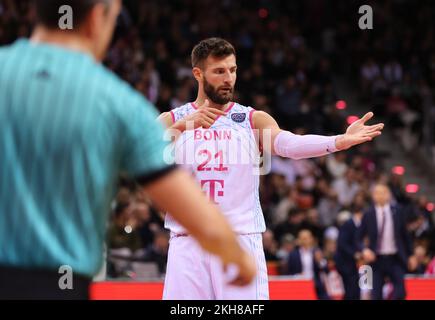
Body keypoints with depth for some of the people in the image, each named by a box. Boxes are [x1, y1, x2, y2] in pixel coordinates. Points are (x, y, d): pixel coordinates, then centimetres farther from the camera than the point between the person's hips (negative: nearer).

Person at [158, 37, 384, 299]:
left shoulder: (253, 120, 6)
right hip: (188, 245, 0)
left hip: (241, 241, 0)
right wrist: (179, 128, -26)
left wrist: (340, 141, -31)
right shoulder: (171, 121, 8)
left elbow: (290, 144, -13)